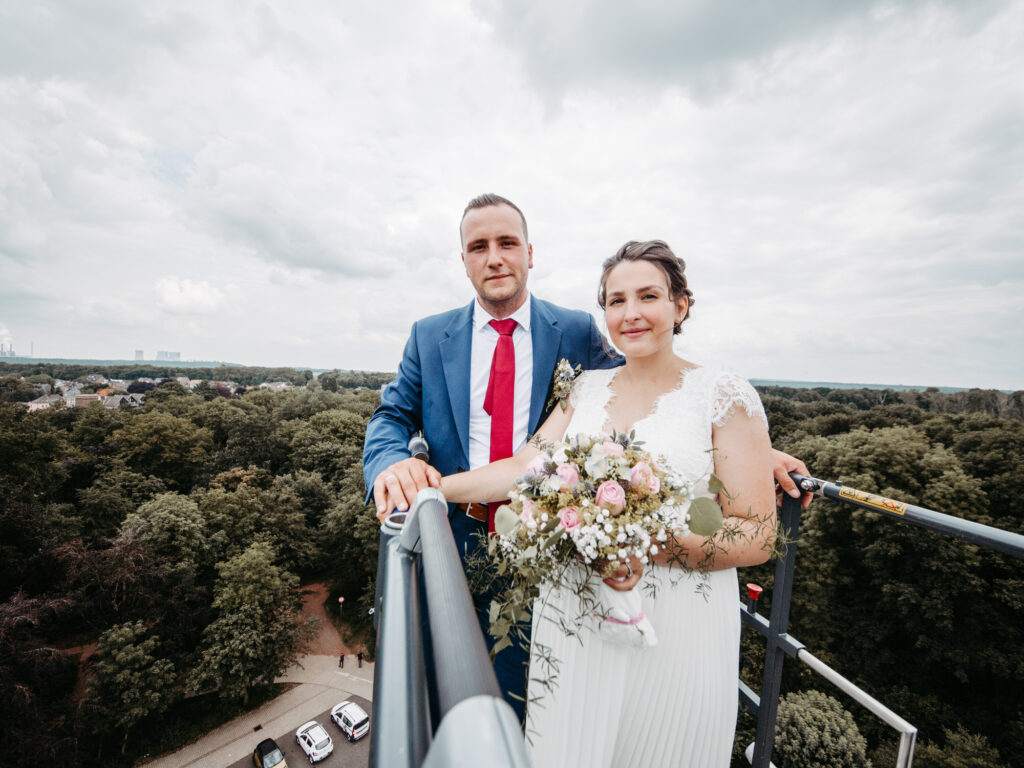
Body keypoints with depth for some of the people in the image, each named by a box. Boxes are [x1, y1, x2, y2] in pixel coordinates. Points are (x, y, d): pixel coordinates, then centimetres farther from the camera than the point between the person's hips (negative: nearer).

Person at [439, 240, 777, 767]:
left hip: (675, 624, -3)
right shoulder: (586, 389, 3)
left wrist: (657, 547, -27)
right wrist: (429, 488, -6)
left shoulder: (725, 396, -10)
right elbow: (526, 467, 0)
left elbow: (757, 535, -10)